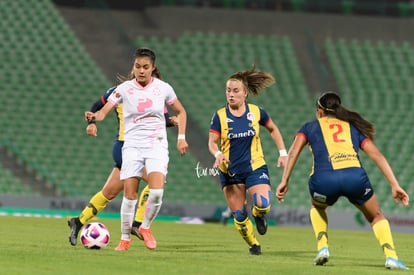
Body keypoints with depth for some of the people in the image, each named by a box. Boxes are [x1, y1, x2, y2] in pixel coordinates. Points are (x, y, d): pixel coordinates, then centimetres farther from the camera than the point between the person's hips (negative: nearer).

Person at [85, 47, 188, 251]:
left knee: (157, 191, -19)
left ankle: (146, 227, 7)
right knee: (129, 194, -6)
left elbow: (180, 112, 15)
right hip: (132, 146, 0)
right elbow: (104, 111, -13)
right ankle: (125, 238, 13)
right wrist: (94, 117, -35)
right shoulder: (124, 89, -4)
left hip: (157, 145, 0)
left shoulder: (163, 88, 0)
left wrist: (181, 137, 6)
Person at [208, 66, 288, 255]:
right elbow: (212, 142, -5)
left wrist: (283, 153, 8)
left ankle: (258, 215, 14)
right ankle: (253, 245, 24)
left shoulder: (256, 112, -3)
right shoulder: (220, 116, -5)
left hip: (255, 167, -1)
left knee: (263, 205, -23)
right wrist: (218, 154, -27)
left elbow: (273, 129, 14)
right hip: (230, 171, 1)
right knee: (238, 216, 0)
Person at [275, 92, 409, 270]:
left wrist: (284, 181, 5)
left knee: (317, 208, 36)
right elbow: (377, 155, 20)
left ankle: (322, 248, 17)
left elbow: (294, 150, 9)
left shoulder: (310, 127, 27)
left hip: (323, 179, -1)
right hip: (355, 176, 1)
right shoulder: (354, 127, 30)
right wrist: (395, 185, 16)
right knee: (376, 217, 25)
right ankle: (391, 257, 4)